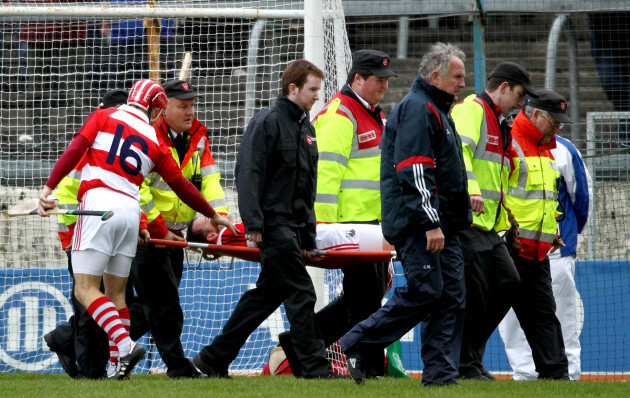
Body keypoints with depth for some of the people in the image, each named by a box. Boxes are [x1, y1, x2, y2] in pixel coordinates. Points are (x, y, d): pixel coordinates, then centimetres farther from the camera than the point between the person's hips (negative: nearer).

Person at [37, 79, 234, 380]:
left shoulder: (103, 117, 11)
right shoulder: (153, 140, 17)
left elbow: (75, 150, -4)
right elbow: (181, 185, 23)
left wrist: (49, 186, -8)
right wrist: (213, 215, 35)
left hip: (99, 203, -4)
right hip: (131, 212, 4)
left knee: (86, 290, -6)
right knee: (115, 292, 13)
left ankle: (125, 346, -23)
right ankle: (121, 364, 6)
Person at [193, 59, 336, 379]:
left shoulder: (305, 127, 18)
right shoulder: (268, 122, -9)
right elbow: (248, 172, -16)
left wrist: (308, 233, 18)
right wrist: (254, 223, -22)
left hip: (293, 225, 9)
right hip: (273, 223, -9)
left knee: (267, 294, 11)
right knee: (300, 293, -10)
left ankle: (215, 358, 18)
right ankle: (314, 366, -7)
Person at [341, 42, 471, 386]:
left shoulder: (435, 110, 23)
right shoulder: (417, 109, -11)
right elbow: (414, 172, -20)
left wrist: (463, 201, 24)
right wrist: (431, 223, -23)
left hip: (440, 225, 11)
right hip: (417, 225, -11)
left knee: (451, 296, 4)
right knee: (424, 291, -15)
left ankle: (441, 373, 3)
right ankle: (356, 345, -7)